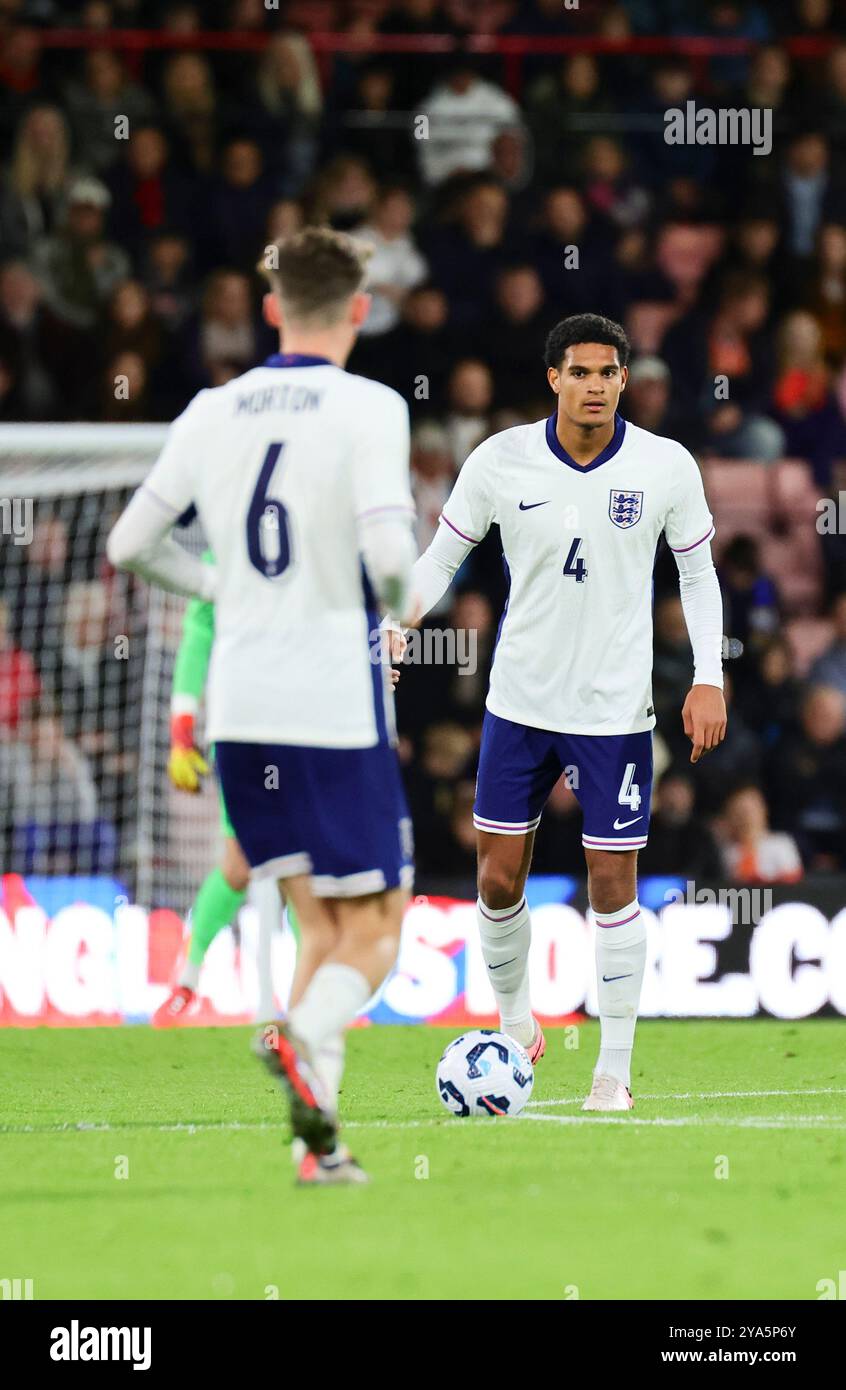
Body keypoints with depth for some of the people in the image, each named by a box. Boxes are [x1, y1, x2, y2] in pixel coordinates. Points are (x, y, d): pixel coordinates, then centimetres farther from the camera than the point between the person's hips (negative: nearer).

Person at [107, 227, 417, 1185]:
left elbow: (131, 543, 8)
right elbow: (387, 551, -20)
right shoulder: (368, 410, -8)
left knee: (322, 925, 13)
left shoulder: (212, 412, 6)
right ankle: (305, 1035, -27)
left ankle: (319, 1137, -3)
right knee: (374, 928, 4)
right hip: (336, 704, -5)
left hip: (239, 707, 5)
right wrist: (397, 603, 3)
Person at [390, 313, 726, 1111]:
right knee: (498, 874, 4)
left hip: (615, 709, -1)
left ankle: (615, 1068, 10)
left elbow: (698, 572, 4)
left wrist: (709, 679, -5)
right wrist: (396, 622, -16)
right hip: (520, 703, 1)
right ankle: (514, 1021, 29)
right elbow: (441, 558, 2)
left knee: (612, 882, -1)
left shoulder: (666, 468, -7)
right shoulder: (501, 461, -7)